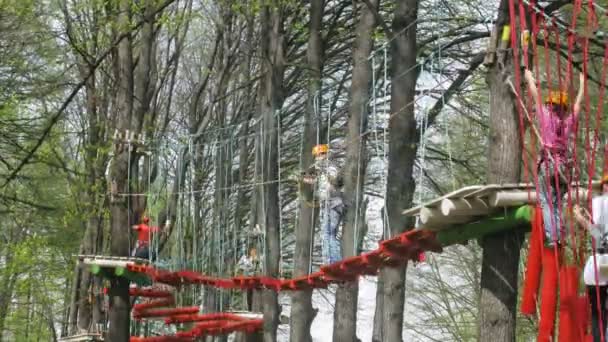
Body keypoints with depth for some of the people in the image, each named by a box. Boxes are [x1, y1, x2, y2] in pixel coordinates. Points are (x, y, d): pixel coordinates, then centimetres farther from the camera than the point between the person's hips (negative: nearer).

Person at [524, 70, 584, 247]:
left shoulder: (546, 115, 2)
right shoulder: (570, 119, 11)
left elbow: (535, 95, 12)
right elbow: (577, 103, 27)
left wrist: (529, 78, 29)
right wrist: (582, 84, 43)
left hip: (548, 163, -4)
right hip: (563, 164, 4)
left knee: (547, 202, -7)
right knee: (557, 203, 9)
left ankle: (551, 237, -20)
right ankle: (559, 235, -3)